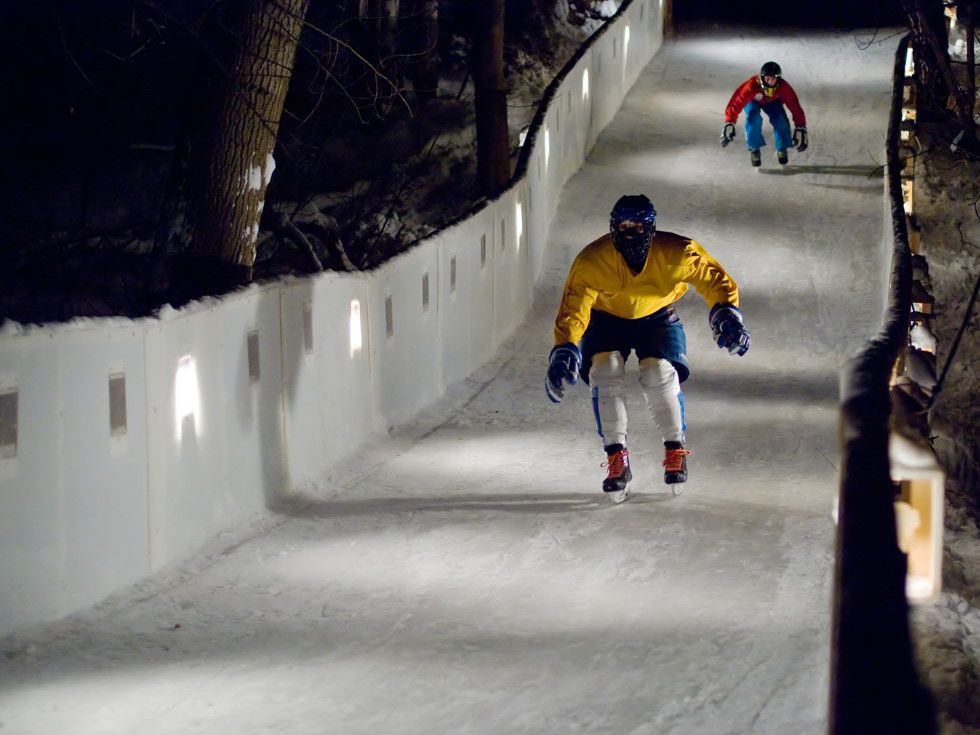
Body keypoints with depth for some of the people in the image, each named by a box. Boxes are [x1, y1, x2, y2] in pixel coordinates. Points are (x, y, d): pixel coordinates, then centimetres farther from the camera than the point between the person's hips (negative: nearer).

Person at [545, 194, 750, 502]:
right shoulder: (592, 261, -30)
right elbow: (573, 308, -34)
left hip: (657, 318, 0)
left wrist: (726, 315, -30)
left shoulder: (676, 254, -28)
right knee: (605, 371, -24)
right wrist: (564, 351, -49)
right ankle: (617, 458, -13)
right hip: (606, 319, 0)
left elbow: (715, 279, -14)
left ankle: (675, 450, 0)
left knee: (660, 373, -23)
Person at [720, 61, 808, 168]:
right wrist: (729, 124, -48)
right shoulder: (751, 86, -43)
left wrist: (800, 128, -29)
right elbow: (737, 103, -43)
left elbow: (795, 107, -28)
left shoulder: (784, 88, -36)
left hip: (772, 102, 2)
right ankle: (754, 149, -10)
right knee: (754, 119, -32)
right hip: (752, 101, -2)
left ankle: (782, 150, 3)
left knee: (781, 121, -22)